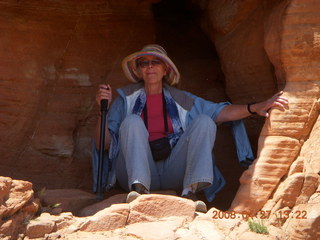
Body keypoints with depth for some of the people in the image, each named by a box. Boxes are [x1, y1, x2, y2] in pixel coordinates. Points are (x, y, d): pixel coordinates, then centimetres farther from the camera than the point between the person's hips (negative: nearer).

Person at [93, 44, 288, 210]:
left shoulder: (179, 99, 19)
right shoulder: (127, 99, 14)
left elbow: (220, 112, 9)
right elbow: (104, 143, 6)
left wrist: (255, 108, -5)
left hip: (172, 174, 2)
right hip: (136, 172, -1)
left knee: (204, 121, -14)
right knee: (132, 121, -23)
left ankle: (190, 191, -32)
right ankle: (139, 189, -42)